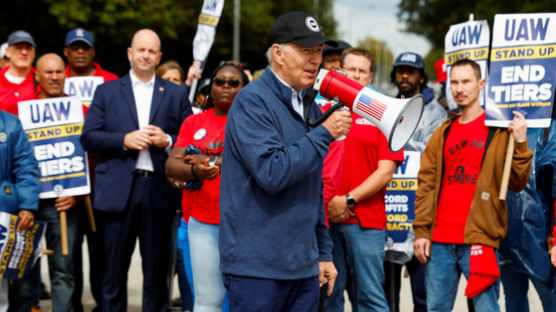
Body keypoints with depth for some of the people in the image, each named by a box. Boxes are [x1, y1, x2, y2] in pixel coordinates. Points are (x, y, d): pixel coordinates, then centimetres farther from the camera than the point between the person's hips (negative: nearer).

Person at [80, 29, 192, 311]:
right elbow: (88, 137, 2)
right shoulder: (107, 91, 10)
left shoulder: (176, 94, 12)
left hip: (159, 190, 1)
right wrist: (125, 140, -11)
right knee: (114, 269, 4)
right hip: (119, 190, 0)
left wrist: (167, 141, -11)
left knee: (156, 269, 5)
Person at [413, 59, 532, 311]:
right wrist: (421, 231, 5)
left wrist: (520, 144, -16)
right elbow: (426, 184, 13)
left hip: (479, 239, -4)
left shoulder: (499, 131, 2)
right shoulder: (443, 133, 15)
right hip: (439, 241, 5)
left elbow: (516, 183, -4)